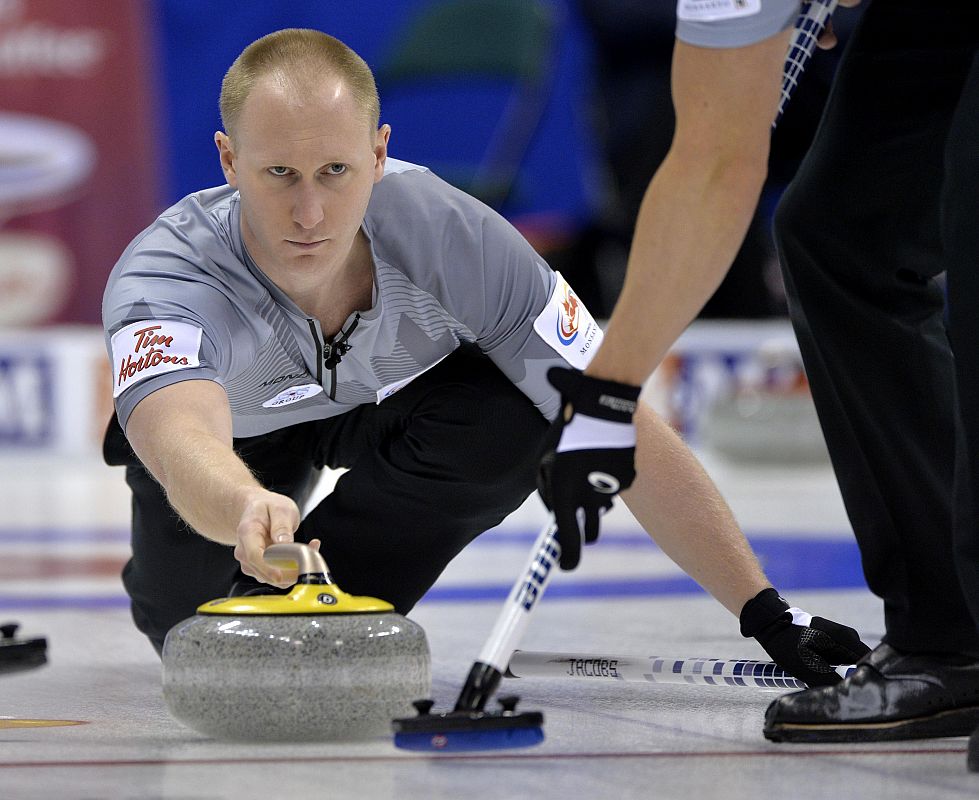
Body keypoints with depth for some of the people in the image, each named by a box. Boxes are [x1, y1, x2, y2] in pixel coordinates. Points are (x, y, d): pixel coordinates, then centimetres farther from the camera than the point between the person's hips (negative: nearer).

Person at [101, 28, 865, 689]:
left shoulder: (449, 234, -37)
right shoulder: (166, 276, -42)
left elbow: (623, 432, -32)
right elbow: (183, 441, -64)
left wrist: (767, 613, -34)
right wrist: (248, 510, -88)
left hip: (394, 400, -1)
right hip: (241, 430, 1)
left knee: (513, 420, -31)